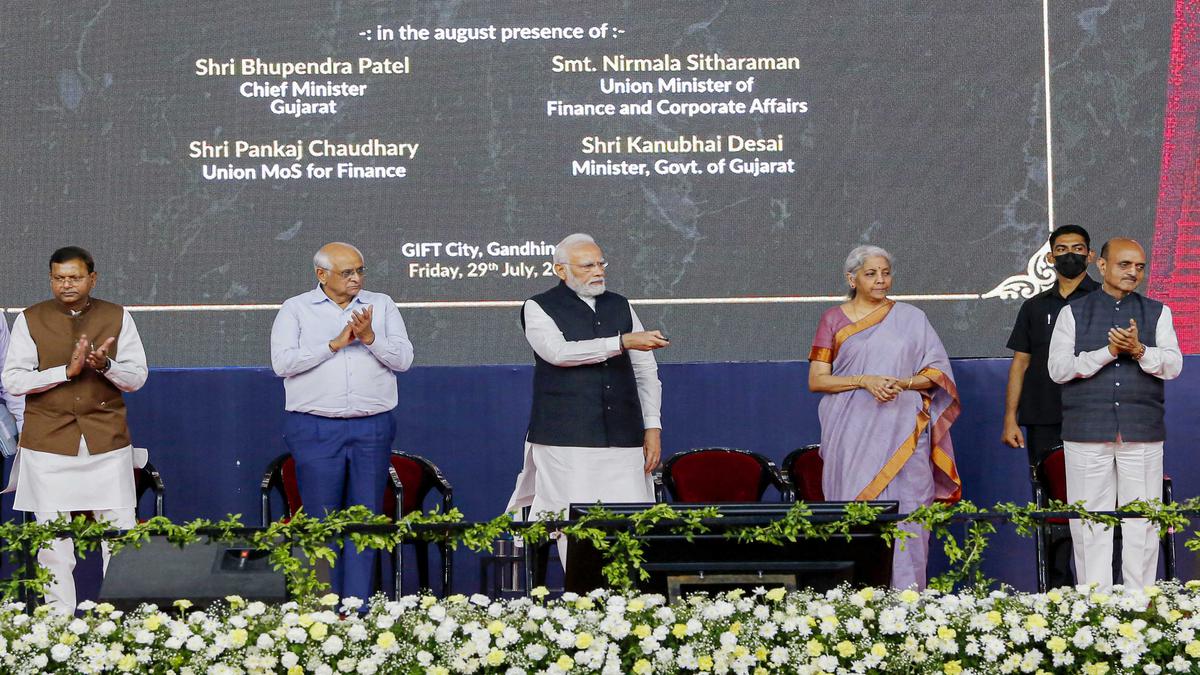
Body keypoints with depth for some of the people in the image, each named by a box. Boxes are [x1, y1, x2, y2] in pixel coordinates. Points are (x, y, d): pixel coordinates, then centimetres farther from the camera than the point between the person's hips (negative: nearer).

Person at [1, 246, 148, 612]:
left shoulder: (118, 317, 7)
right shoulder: (30, 320, 4)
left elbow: (137, 376, 5)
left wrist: (105, 365, -15)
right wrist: (66, 371, -14)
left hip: (107, 441, 1)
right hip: (48, 443, 0)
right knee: (52, 538, 1)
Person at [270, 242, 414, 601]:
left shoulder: (381, 305, 11)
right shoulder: (296, 309, 6)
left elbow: (403, 358, 3)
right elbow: (282, 362, -7)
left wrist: (369, 338, -13)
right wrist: (335, 344, -11)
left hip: (372, 429, 2)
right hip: (315, 430, -2)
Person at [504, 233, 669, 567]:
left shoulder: (620, 306, 18)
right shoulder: (539, 308, 4)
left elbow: (646, 370, 21)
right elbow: (559, 351, -16)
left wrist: (652, 427, 11)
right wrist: (623, 342, -22)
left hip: (624, 440, 4)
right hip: (566, 442, -4)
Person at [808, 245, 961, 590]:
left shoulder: (911, 318, 11)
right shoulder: (834, 320, 9)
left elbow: (938, 372, 9)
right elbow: (816, 380, 4)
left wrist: (902, 383, -10)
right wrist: (864, 381, -11)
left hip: (903, 431, 0)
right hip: (853, 437, 0)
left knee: (906, 512, -7)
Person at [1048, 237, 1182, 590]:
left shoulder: (1157, 312, 13)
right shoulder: (1074, 312, 10)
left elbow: (1174, 365, 1)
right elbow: (1058, 368, -1)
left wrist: (1139, 350, -18)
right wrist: (1108, 352, -12)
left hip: (1143, 434, 1)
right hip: (1087, 432, -1)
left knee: (1142, 524, 0)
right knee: (1090, 524, -1)